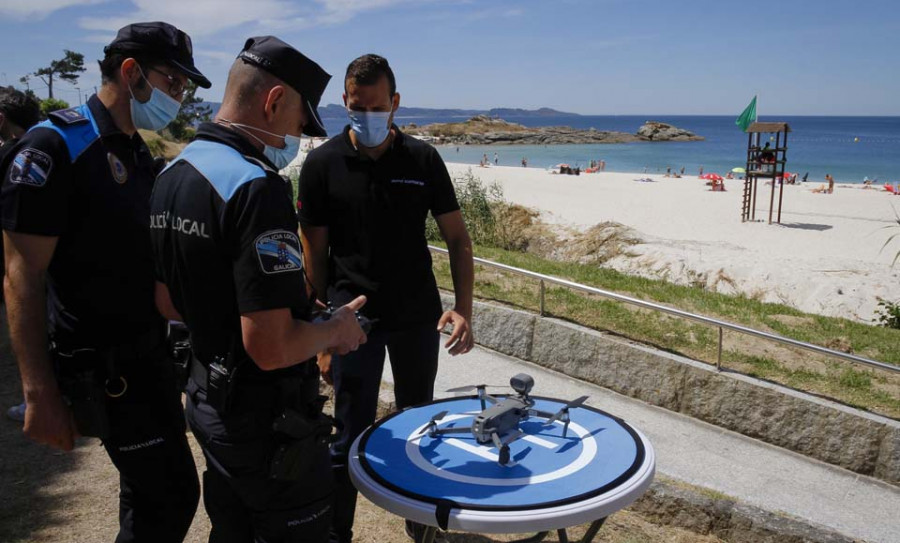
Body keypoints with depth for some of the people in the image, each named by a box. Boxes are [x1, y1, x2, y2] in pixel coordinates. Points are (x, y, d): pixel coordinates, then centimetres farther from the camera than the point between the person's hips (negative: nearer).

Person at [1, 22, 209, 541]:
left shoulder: (141, 155, 11)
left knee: (149, 493, 18)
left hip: (151, 351, 8)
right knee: (171, 494, -5)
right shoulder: (55, 146, -15)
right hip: (107, 365, -8)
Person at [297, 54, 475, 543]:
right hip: (354, 316, -2)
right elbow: (314, 255, -3)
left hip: (418, 316, 3)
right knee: (351, 435, 3)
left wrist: (463, 308, -12)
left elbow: (456, 238, 1)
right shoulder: (323, 164, -6)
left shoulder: (423, 159, -2)